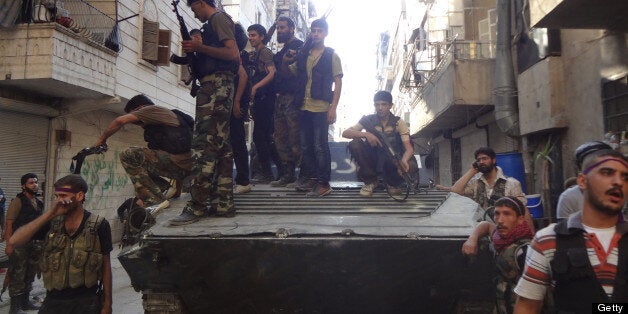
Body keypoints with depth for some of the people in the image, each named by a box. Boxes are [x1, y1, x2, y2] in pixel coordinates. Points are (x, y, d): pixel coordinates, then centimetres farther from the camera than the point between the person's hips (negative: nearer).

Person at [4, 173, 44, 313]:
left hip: (35, 244, 7)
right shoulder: (18, 201, -8)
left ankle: (25, 301, 25)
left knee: (30, 275, 13)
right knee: (17, 276, 0)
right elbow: (9, 224, -12)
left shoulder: (39, 203, 12)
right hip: (20, 244, -6)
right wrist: (9, 244, -18)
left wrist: (41, 243, 12)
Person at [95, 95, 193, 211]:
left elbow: (120, 121, -7)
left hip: (179, 162, -10)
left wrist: (101, 139, 6)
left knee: (128, 156, -12)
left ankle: (154, 200, -16)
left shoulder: (153, 109, 3)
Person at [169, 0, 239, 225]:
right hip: (218, 87, 10)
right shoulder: (215, 23, 28)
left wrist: (199, 47, -10)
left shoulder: (218, 19, -1)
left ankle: (197, 206, -17)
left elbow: (233, 54, -15)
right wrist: (194, 51, 16)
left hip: (215, 86, -10)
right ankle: (223, 204, 8)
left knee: (204, 145, -15)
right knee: (221, 146, 6)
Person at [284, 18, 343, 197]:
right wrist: (285, 62, 0)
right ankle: (313, 178, 22)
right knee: (306, 146, 10)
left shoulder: (332, 55, 0)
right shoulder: (303, 55, 14)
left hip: (321, 108, -6)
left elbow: (338, 82, -4)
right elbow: (291, 72, 24)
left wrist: (333, 108, -13)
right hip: (305, 107, 6)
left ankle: (324, 184, 2)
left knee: (320, 146, -5)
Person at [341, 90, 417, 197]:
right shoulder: (368, 120, -4)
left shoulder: (398, 122, -7)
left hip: (393, 161, -1)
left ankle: (392, 183, 2)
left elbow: (409, 148, -16)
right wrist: (365, 134, -32)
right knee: (354, 145, -25)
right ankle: (370, 181, -7)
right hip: (373, 159, 1)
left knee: (411, 166, -32)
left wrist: (403, 160, -40)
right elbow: (345, 133, -15)